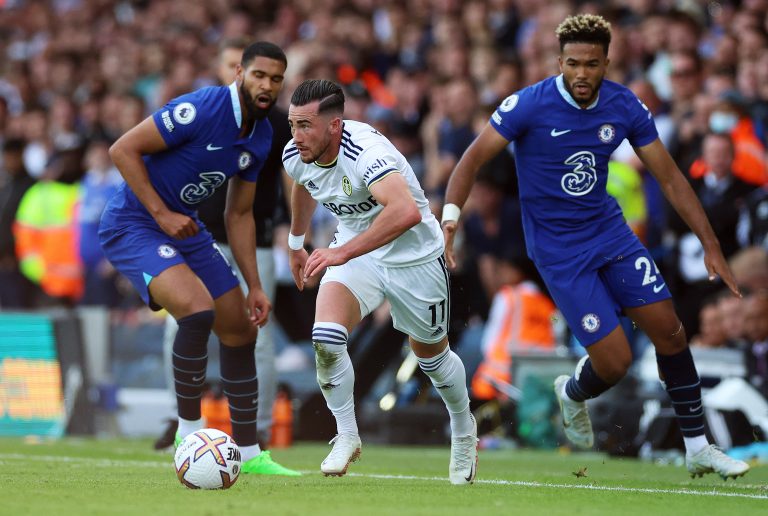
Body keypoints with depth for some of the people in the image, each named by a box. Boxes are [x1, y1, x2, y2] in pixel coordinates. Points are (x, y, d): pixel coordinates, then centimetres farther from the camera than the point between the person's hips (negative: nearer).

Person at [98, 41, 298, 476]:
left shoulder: (262, 136, 3)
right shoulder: (202, 109, -23)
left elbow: (239, 215, 13)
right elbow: (123, 149, -21)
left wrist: (255, 287, 10)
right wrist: (161, 214, -21)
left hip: (184, 226, 9)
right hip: (132, 225, -9)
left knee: (241, 330, 7)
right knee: (197, 309, -30)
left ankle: (250, 454, 18)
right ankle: (189, 432, -14)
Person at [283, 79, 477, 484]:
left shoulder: (366, 151, -36)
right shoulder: (295, 156, -14)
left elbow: (407, 211, -52)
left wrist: (343, 253, -54)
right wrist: (296, 242, 27)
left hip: (413, 254, -4)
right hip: (354, 250, 4)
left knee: (431, 355, 15)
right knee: (325, 339, -21)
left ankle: (463, 430, 45)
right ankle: (346, 436, -1)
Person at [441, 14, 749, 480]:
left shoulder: (625, 107, -6)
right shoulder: (529, 105, -18)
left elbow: (670, 177, 0)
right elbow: (475, 157, -12)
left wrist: (711, 245, -3)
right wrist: (450, 215, -29)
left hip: (610, 231, 5)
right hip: (558, 248, -5)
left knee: (668, 328, -1)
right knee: (615, 361, -10)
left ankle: (698, 448, 13)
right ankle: (573, 394, 27)